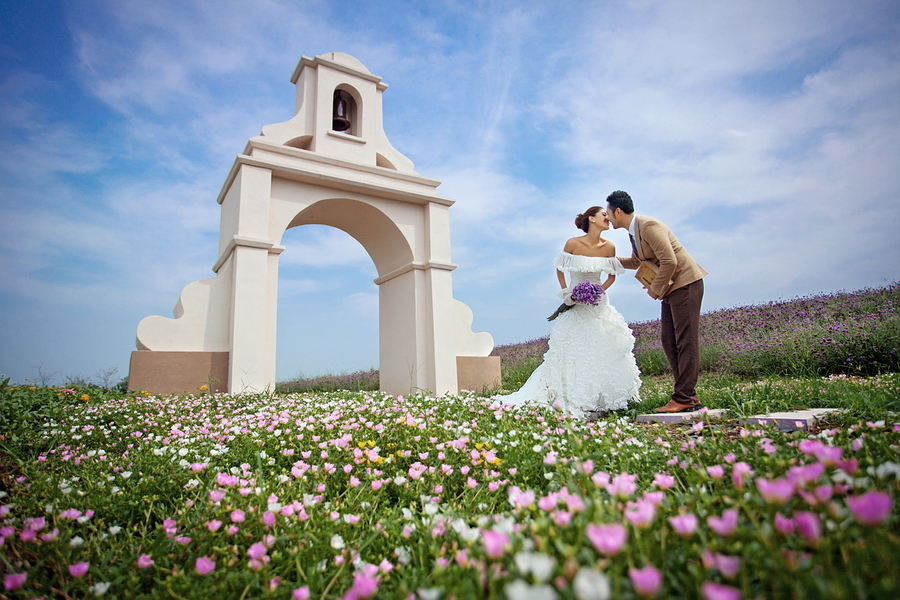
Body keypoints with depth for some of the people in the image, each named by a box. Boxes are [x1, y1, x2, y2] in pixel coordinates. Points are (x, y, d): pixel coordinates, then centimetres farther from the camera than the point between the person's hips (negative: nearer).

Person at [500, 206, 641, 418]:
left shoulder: (609, 247, -3)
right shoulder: (573, 244, -11)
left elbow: (612, 276, 8)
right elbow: (559, 270, 1)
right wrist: (565, 292, -10)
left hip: (599, 305, 4)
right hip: (576, 305, -3)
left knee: (605, 350, 1)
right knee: (575, 351, -4)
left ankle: (600, 401, 12)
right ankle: (579, 404, 1)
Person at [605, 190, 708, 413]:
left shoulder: (648, 225, -18)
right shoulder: (633, 231, 12)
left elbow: (669, 262, -24)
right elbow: (636, 262, 28)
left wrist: (655, 288, -13)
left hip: (685, 283, -10)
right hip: (669, 287, 10)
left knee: (685, 341, -9)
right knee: (668, 340, 7)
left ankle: (684, 398, -6)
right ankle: (687, 396, 12)